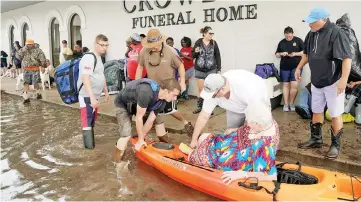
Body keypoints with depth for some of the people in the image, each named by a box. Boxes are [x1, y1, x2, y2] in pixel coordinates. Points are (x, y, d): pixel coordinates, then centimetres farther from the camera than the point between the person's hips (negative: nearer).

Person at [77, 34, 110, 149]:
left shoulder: (99, 58, 14)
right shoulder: (89, 58, -17)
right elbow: (85, 78, -27)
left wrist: (106, 92, 29)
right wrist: (92, 97, -32)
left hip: (95, 96, 10)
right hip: (87, 96, -10)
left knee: (92, 122, 20)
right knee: (87, 123, -5)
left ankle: (91, 143, 34)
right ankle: (90, 147, 0)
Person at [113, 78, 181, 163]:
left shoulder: (162, 102, -18)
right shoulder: (146, 92, -43)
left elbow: (150, 121, -10)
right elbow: (139, 118, -33)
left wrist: (141, 139, -8)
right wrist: (140, 140, -21)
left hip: (137, 103, 7)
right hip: (123, 104, -7)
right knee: (126, 134, -22)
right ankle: (117, 163, -7)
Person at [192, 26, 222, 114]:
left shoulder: (214, 43, 0)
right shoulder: (198, 42, -2)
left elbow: (218, 57, 1)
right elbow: (193, 55, 4)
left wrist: (219, 69, -3)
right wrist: (196, 52, -18)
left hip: (211, 70, 0)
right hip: (199, 70, 0)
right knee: (200, 89, 7)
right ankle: (199, 107, 18)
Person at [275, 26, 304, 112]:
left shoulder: (298, 40, 1)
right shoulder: (281, 42, 9)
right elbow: (277, 54, 13)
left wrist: (295, 54, -16)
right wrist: (281, 54, -9)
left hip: (296, 67, -2)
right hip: (284, 67, 2)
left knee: (294, 85, -6)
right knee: (285, 85, 5)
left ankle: (292, 103, 10)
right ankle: (286, 104, 11)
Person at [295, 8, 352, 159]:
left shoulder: (336, 33, -19)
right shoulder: (311, 34, 4)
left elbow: (347, 58, -22)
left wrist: (344, 79, -28)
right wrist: (299, 68, 17)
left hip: (333, 82, -7)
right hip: (316, 81, 8)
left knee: (335, 114, 2)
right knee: (316, 111, 16)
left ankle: (335, 145, 15)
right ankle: (316, 140, 31)